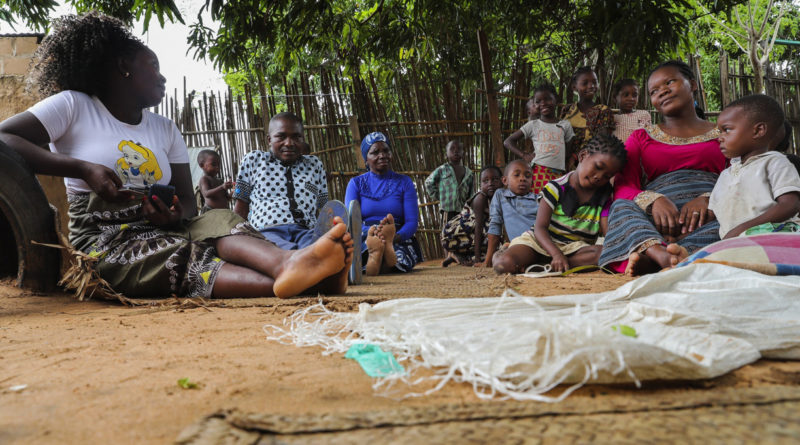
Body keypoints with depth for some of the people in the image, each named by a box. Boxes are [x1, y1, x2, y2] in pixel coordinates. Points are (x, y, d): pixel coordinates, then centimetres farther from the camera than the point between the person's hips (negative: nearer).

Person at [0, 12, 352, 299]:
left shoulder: (165, 130, 18)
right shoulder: (73, 106, 4)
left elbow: (187, 200, 13)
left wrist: (176, 214, -13)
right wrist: (82, 168, -19)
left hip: (158, 231, 5)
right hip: (100, 241, -4)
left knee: (218, 221, -26)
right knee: (177, 255, -34)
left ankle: (287, 265, -58)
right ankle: (289, 281, -61)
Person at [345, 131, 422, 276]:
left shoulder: (404, 182, 13)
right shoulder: (356, 183, 13)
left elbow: (412, 221, 2)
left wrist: (394, 237, -22)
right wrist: (369, 235, -26)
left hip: (399, 240, 0)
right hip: (362, 240, 0)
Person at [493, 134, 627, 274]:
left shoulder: (604, 198, 7)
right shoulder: (556, 188, -6)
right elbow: (540, 228, -13)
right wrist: (556, 254, -31)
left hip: (575, 248, 5)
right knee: (504, 264, -35)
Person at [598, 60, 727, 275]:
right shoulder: (641, 138, 25)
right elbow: (622, 187, 8)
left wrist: (707, 199, -16)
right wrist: (655, 200, -16)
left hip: (706, 216, 0)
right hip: (657, 218, 1)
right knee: (622, 207, -29)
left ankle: (648, 259, -52)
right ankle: (662, 255, -57)